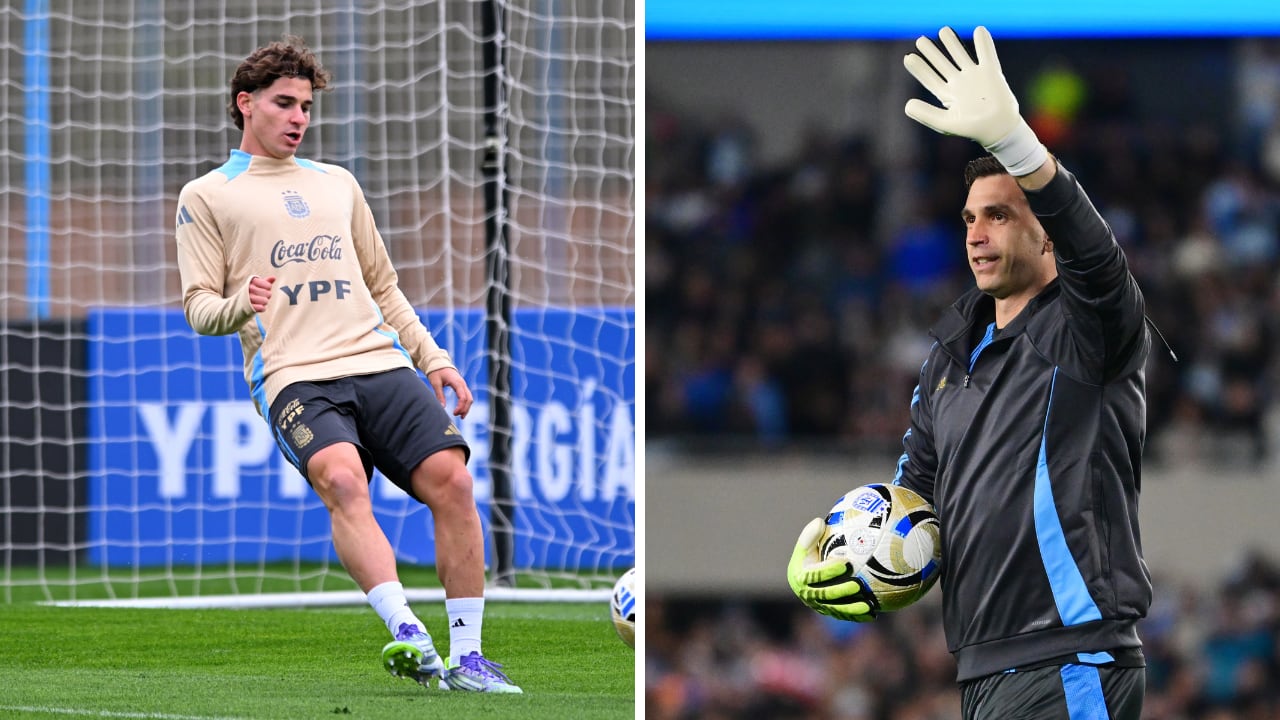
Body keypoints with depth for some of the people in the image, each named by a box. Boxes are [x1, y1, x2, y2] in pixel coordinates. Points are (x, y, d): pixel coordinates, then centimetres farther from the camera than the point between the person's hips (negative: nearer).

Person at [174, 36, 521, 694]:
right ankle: (409, 636, -44)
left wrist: (433, 358, 18)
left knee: (450, 478, -16)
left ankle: (466, 657, -11)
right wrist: (238, 307, -16)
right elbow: (199, 306, 7)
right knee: (341, 478, -33)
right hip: (294, 377, -4)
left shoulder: (337, 184, 27)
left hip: (380, 363, 5)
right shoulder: (205, 197, 13)